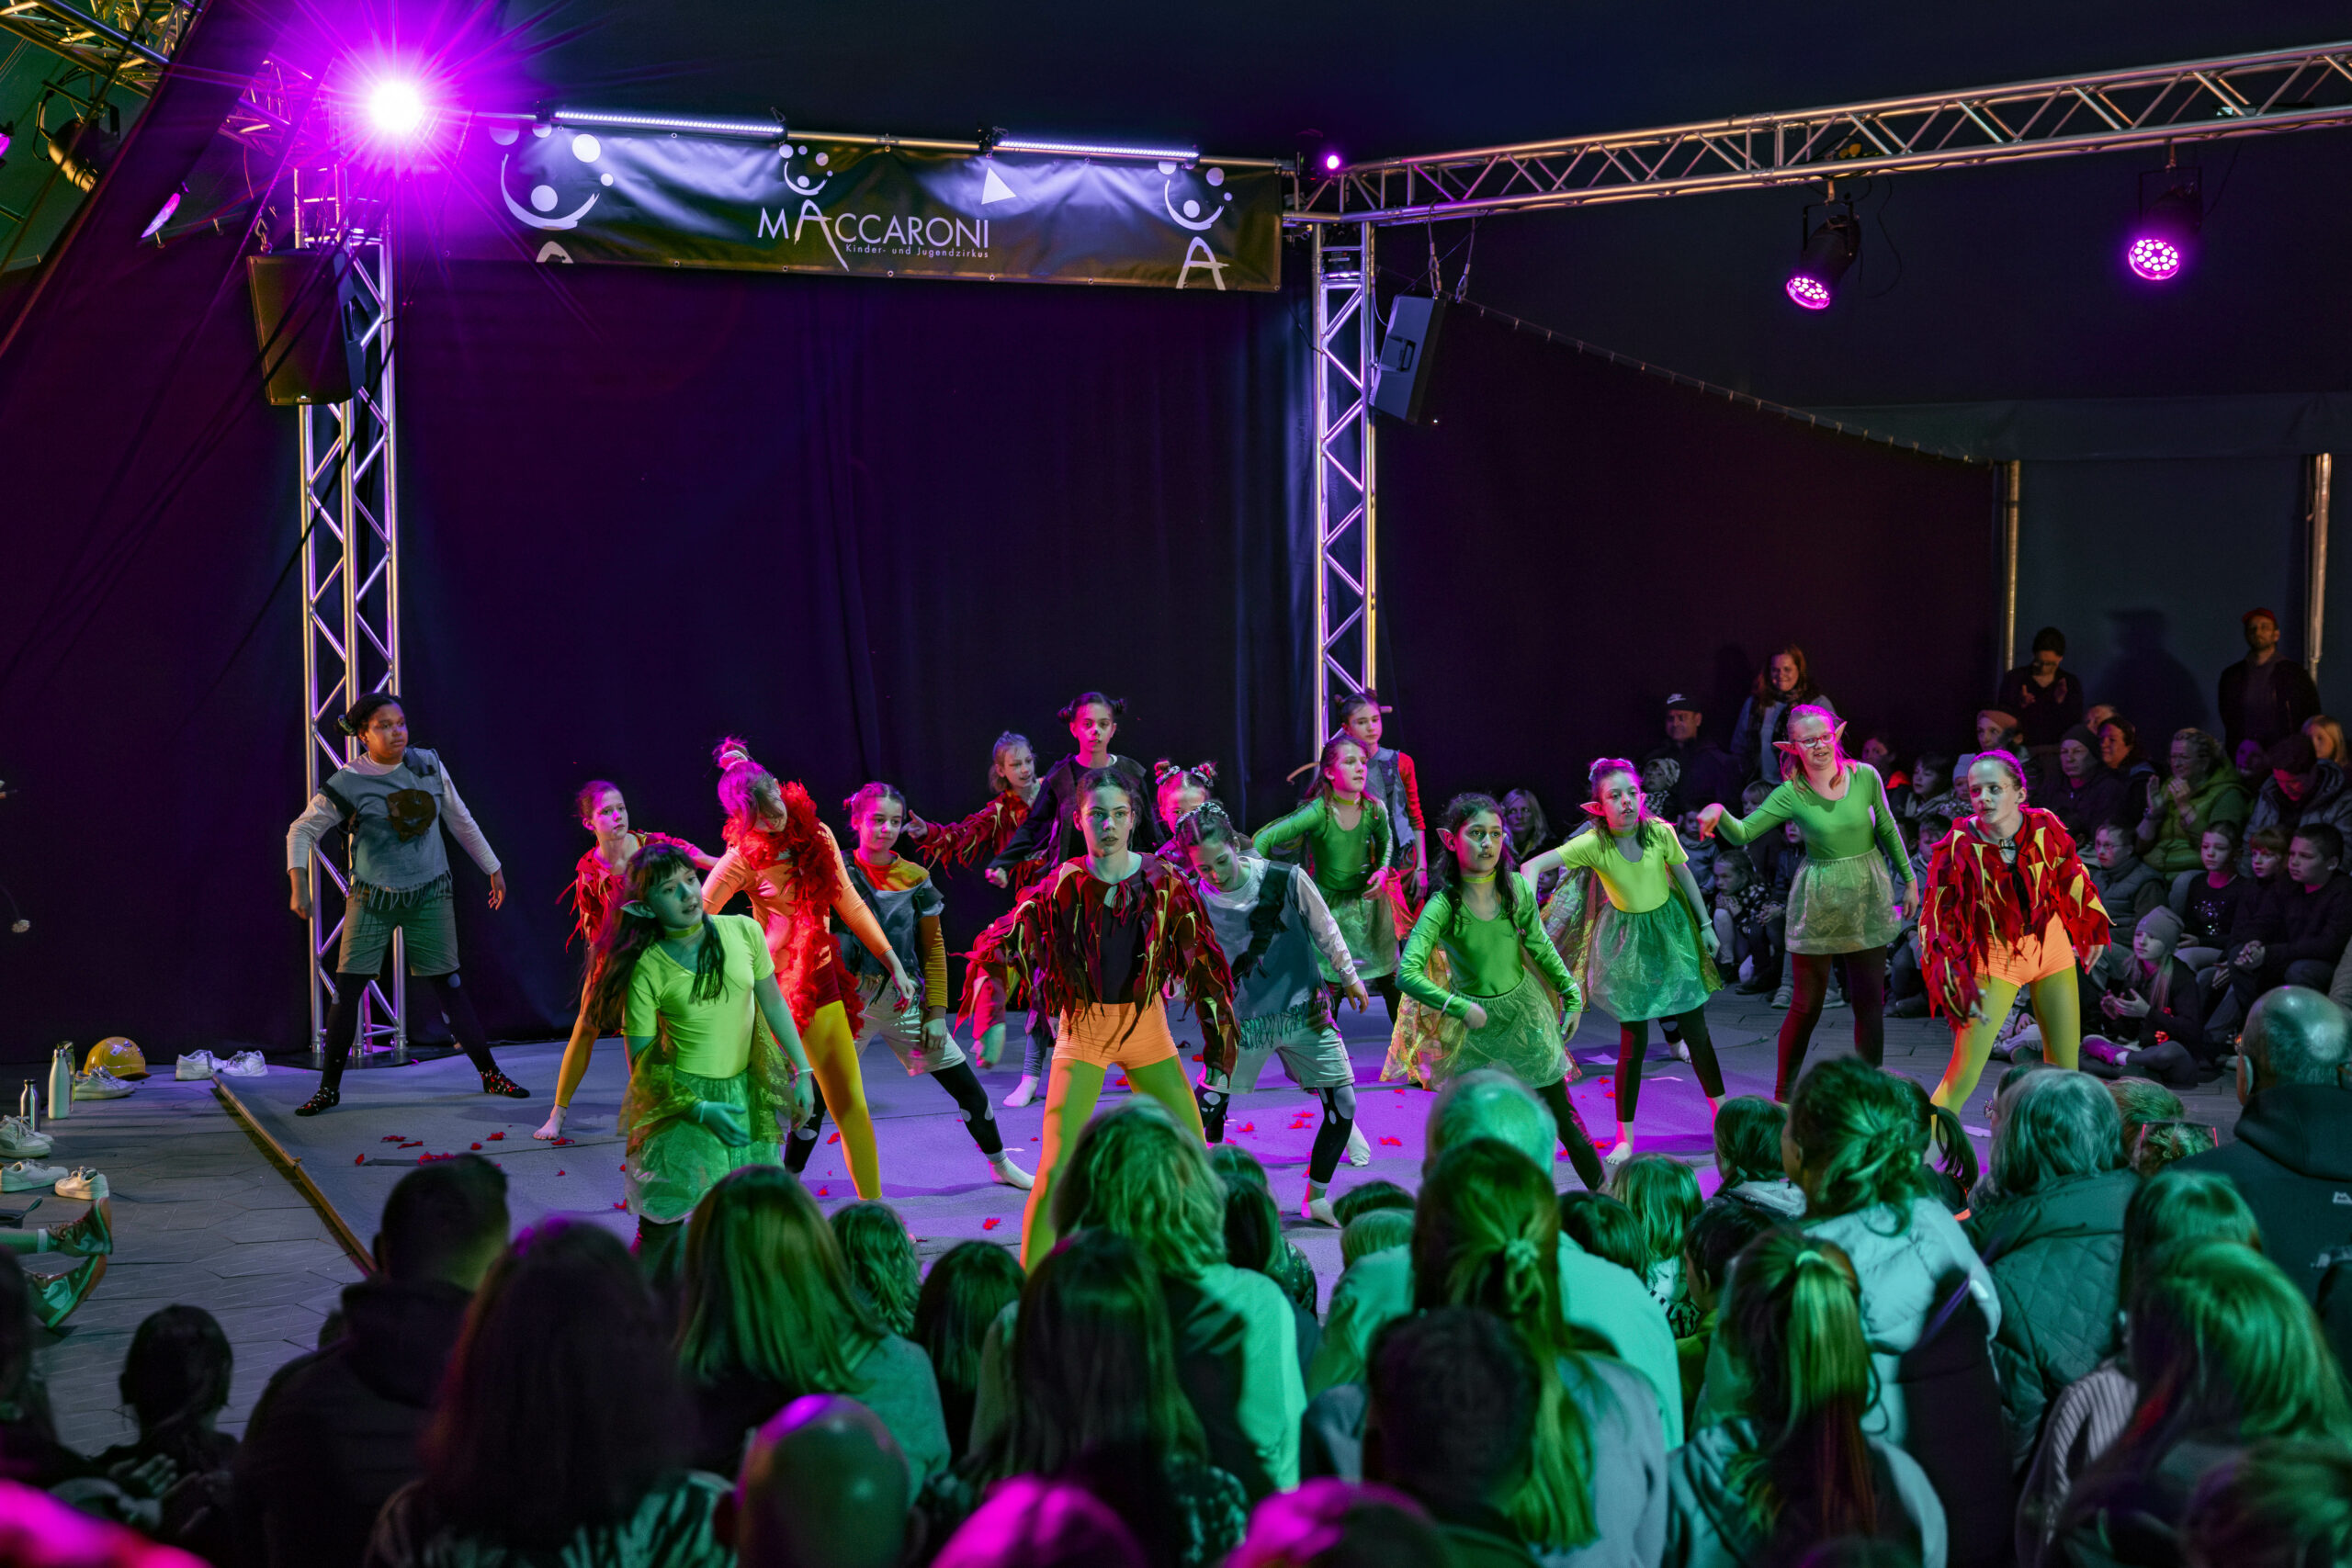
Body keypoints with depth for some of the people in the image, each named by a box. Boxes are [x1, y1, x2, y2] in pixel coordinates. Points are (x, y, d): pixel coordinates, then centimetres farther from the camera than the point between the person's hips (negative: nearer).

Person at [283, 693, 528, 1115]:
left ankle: (491, 1075, 10)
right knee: (346, 988, -5)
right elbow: (302, 830, -3)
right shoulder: (347, 784, -9)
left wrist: (493, 869, 16)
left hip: (430, 896, 1)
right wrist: (299, 885, -15)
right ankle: (329, 1087, 6)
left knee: (448, 986, 1)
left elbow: (461, 821, 12)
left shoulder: (429, 765, 0)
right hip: (372, 898, -1)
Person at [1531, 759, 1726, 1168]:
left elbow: (1685, 877, 0)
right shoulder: (1594, 843, -23)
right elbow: (1535, 865, -30)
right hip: (1626, 941, -2)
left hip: (1669, 928, 2)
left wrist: (1705, 925, 8)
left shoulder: (1660, 832, -16)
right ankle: (1625, 1138, 8)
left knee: (1696, 1029, 8)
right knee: (1634, 1041, -3)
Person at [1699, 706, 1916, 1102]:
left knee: (1870, 1000, 6)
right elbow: (1743, 834, -16)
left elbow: (1887, 829, 8)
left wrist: (1909, 879, 13)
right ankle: (1782, 1096, 13)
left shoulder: (1865, 776, -6)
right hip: (1818, 901, -2)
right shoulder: (1791, 794, -12)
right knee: (1807, 1003, 0)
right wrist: (1719, 813, -37)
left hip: (1868, 897, 2)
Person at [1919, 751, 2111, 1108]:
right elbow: (1938, 919, -12)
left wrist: (2090, 930, 19)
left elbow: (2072, 877, 9)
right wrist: (1954, 981, -19)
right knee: (1963, 1077, -10)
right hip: (1995, 956, -3)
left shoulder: (2044, 828, -12)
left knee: (2065, 1068, 8)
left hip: (2051, 944, 3)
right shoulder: (1960, 847, -19)